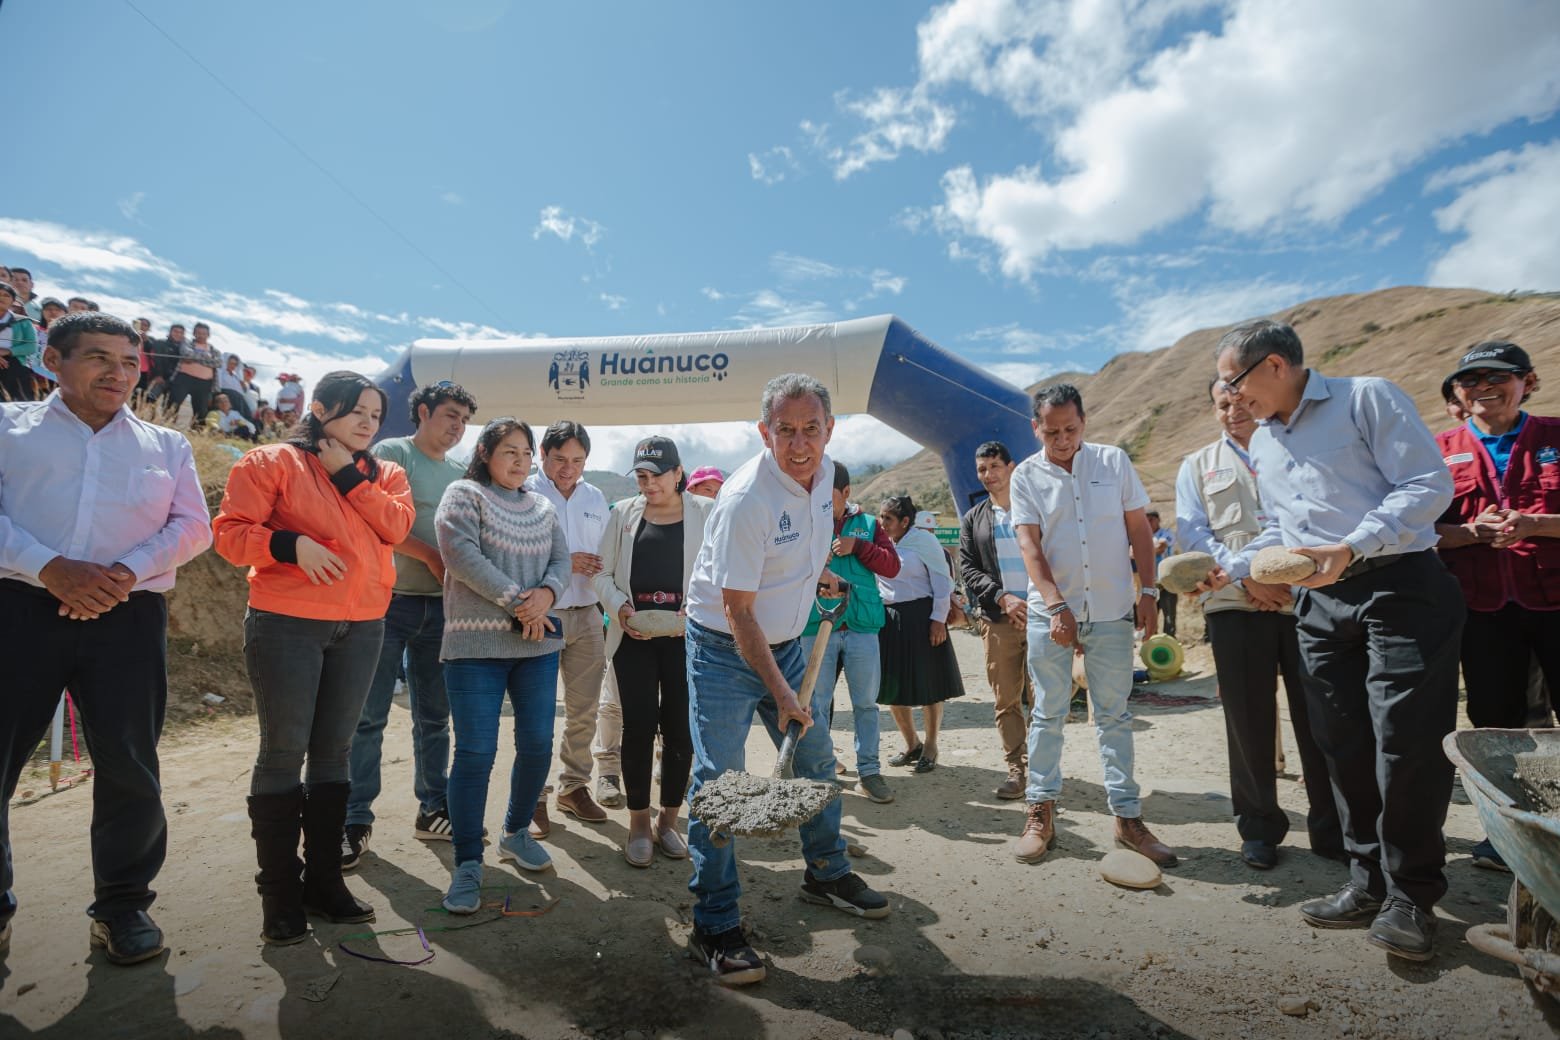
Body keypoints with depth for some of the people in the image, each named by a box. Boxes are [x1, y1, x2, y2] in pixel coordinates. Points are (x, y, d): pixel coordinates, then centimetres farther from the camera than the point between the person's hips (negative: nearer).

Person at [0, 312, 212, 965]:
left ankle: (123, 902, 18)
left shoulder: (166, 445, 17)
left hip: (129, 616, 1)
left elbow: (192, 527, 6)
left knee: (129, 764, 3)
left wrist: (126, 573, -10)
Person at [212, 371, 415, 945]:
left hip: (361, 627, 4)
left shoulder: (384, 474, 12)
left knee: (333, 751, 12)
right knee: (283, 752, 1)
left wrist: (348, 475, -8)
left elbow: (395, 526, -5)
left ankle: (324, 878, 23)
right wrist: (291, 543, -20)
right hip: (287, 623, -4)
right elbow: (230, 532, -5)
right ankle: (279, 892, 14)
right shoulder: (273, 462, 0)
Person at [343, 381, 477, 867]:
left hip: (440, 606, 5)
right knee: (369, 715, 0)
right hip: (391, 600, -5)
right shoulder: (391, 454, -1)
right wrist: (431, 557, -13)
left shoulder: (461, 472, 14)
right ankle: (355, 820, 9)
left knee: (434, 716, 11)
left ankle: (433, 809, 20)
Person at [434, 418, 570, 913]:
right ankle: (467, 864, 6)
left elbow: (561, 560, 11)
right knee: (475, 752, -5)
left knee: (537, 744, 8)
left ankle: (516, 833, 29)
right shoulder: (464, 495, 0)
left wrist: (546, 593, -12)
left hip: (537, 643, 5)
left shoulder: (542, 508, 17)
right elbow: (460, 553, -14)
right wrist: (516, 600, -15)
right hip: (476, 644, -5)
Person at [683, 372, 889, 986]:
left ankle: (826, 874, 37)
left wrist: (818, 576, 21)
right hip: (724, 651, -7)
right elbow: (737, 611, -25)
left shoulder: (824, 473, -4)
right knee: (719, 782, -4)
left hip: (786, 643, 7)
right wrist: (779, 692, -23)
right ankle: (715, 927, 10)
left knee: (817, 761, 15)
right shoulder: (747, 498, -28)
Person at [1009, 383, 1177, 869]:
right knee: (1048, 714, 6)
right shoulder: (1026, 476, 0)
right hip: (1051, 611, -1)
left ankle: (1127, 816, 17)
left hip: (1111, 611, 1)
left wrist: (1148, 592, 1)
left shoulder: (1114, 461, 4)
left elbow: (1139, 528, 7)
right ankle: (1040, 811, 15)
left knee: (1115, 715, 8)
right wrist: (1056, 604, -18)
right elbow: (1029, 545, -8)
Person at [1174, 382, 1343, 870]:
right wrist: (1247, 575, -10)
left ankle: (1330, 828, 18)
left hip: (1304, 601, 0)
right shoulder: (1198, 465, 15)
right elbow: (1192, 533, 3)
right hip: (1235, 606, 0)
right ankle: (1259, 828, 18)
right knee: (1249, 720, 4)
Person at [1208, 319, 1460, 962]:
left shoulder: (1367, 399, -4)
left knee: (1406, 743, -5)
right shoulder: (1263, 443, 16)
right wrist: (1233, 570, 7)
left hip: (1399, 588, -6)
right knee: (1343, 747, 7)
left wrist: (1349, 549, -24)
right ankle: (1369, 882, 20)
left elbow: (1429, 485, -12)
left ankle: (1411, 896, 10)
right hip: (1321, 604, 7)